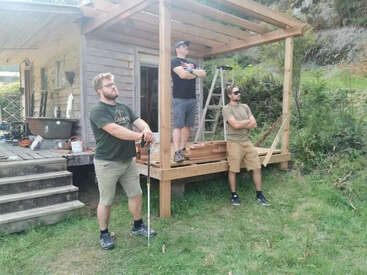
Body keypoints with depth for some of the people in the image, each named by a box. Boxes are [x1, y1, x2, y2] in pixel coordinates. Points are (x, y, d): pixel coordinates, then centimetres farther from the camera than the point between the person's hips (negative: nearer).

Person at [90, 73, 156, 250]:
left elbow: (139, 121, 2)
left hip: (128, 160, 7)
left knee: (136, 194, 15)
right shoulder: (98, 110, -13)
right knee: (106, 201, 7)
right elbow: (115, 130, -26)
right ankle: (104, 235, 27)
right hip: (107, 163, -7)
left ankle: (138, 226, 34)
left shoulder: (124, 108, 13)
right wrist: (139, 136, -25)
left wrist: (146, 130, -22)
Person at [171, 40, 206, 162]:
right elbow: (182, 74, -15)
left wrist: (191, 70, -4)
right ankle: (177, 152, -11)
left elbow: (204, 74, 11)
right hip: (179, 99, -7)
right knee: (178, 126, -10)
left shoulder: (192, 64, 24)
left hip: (192, 98, 7)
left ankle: (183, 150, 13)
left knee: (187, 125, 6)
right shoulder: (175, 61, 3)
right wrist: (196, 74, 2)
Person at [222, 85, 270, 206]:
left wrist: (241, 124, -11)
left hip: (247, 141, 6)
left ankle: (259, 195, 16)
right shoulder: (226, 109, -5)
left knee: (257, 168, 4)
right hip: (234, 143, -5)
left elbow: (254, 124, 3)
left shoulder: (245, 107, 12)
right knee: (233, 170, 2)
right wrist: (248, 121, -3)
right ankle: (234, 196, 17)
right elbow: (235, 125, -18)